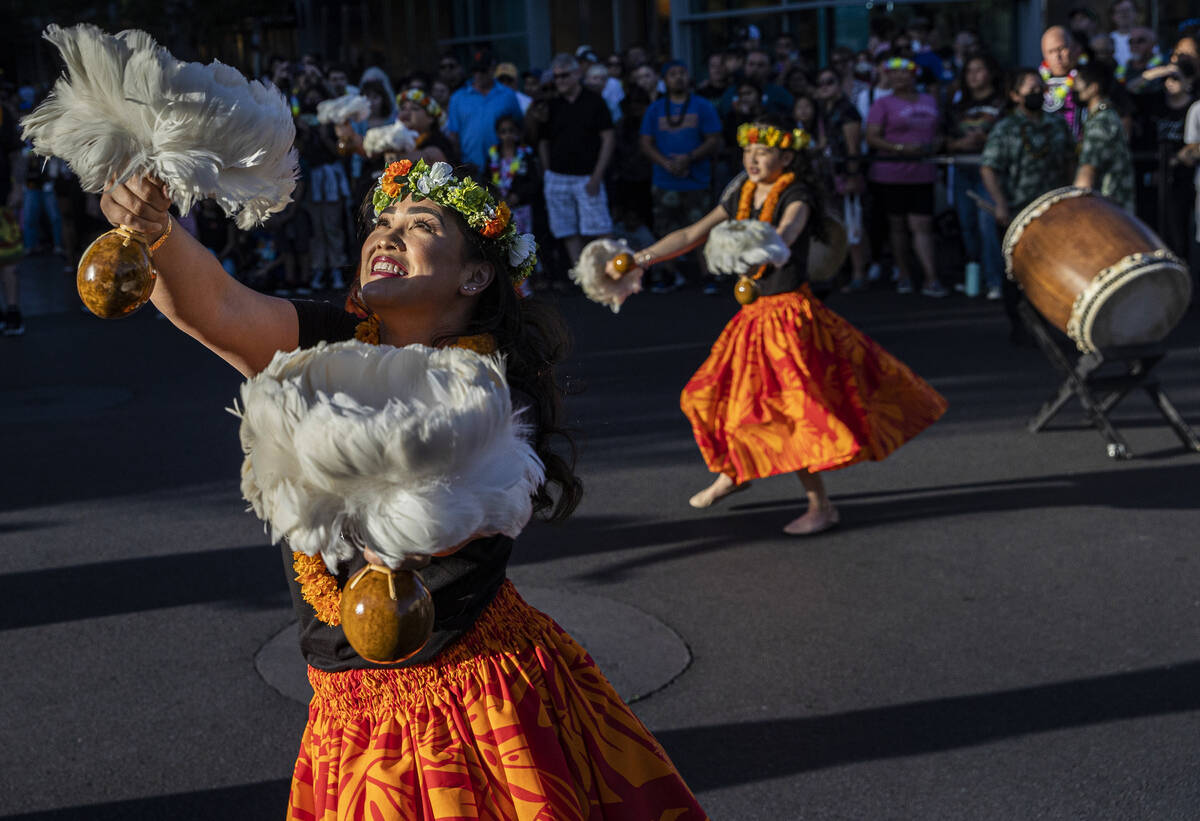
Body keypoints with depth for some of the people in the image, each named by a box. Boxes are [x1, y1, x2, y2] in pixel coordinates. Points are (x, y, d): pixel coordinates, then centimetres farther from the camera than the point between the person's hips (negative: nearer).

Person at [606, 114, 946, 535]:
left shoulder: (795, 197, -12)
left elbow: (784, 236, -34)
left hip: (790, 314, -8)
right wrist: (639, 259, 9)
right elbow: (690, 235, 13)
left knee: (788, 408, -12)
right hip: (755, 315, 8)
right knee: (721, 395, 17)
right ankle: (732, 472, 43)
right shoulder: (741, 198, 8)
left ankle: (821, 506, -3)